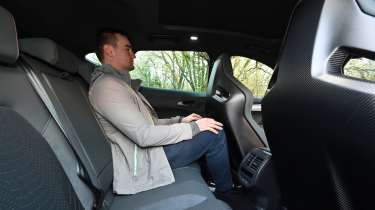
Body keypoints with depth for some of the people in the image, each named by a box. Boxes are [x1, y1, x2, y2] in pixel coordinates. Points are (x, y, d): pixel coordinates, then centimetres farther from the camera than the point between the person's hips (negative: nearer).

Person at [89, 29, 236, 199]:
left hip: (148, 149, 10)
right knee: (215, 134, -12)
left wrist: (180, 120, 8)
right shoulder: (107, 85, -17)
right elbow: (144, 136, -25)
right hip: (146, 159, -10)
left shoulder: (119, 83, 16)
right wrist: (193, 127, -17)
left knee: (210, 127, 14)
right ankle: (225, 192, 12)